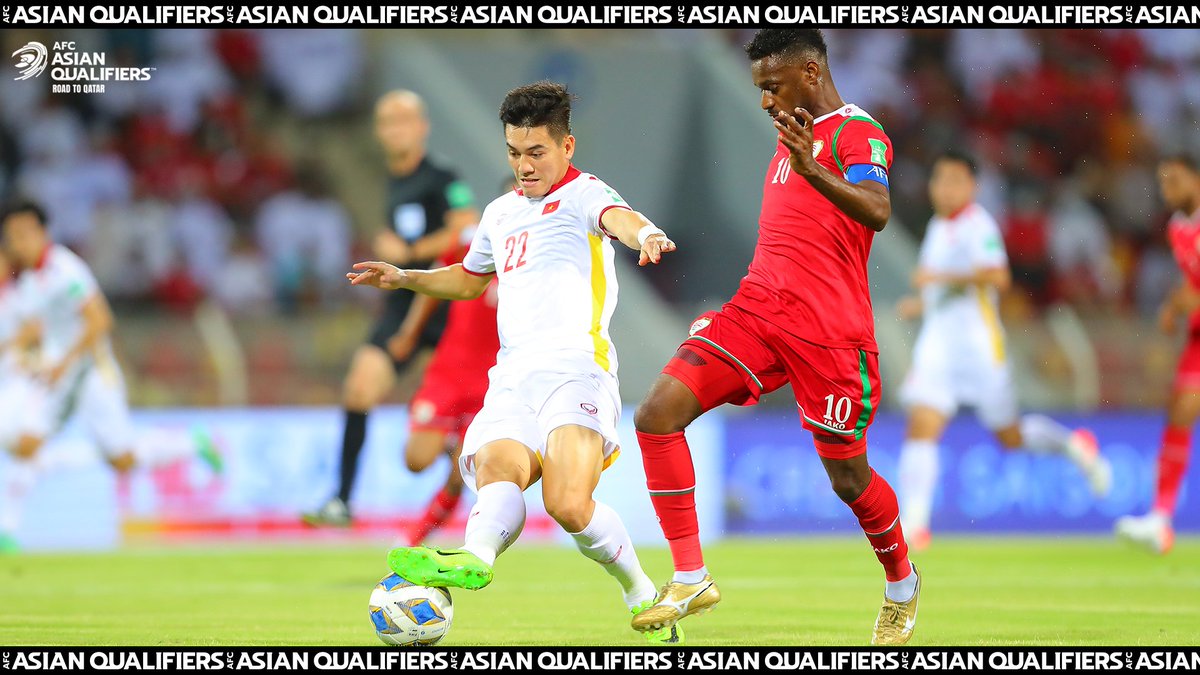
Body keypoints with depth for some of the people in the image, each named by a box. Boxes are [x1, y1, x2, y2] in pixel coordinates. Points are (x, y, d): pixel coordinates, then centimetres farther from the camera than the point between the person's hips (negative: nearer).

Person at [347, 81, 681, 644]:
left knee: (570, 506, -26)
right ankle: (476, 556, -56)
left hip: (574, 369, -6)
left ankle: (641, 593, -5)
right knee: (497, 471, -27)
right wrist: (405, 279, 33)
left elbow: (616, 216, -20)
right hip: (511, 381, 6)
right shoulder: (501, 213, 28)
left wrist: (645, 234, -44)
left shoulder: (580, 193, 6)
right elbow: (469, 280, 48)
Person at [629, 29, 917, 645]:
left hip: (827, 332, -7)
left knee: (848, 478, 4)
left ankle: (901, 583, 34)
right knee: (656, 416, -11)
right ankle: (690, 580, -6)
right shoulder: (793, 132, 19)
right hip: (756, 310, 8)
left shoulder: (857, 134, -9)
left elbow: (876, 211, -31)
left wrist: (811, 169, -46)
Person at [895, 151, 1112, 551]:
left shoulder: (976, 225, -12)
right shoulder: (938, 227, 14)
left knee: (1010, 437, 7)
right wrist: (921, 303, 14)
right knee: (921, 429, -11)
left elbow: (997, 277, -27)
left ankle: (1074, 446, 35)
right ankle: (913, 524, -14)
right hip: (937, 345, 6)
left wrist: (940, 277, -29)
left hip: (979, 344, -6)